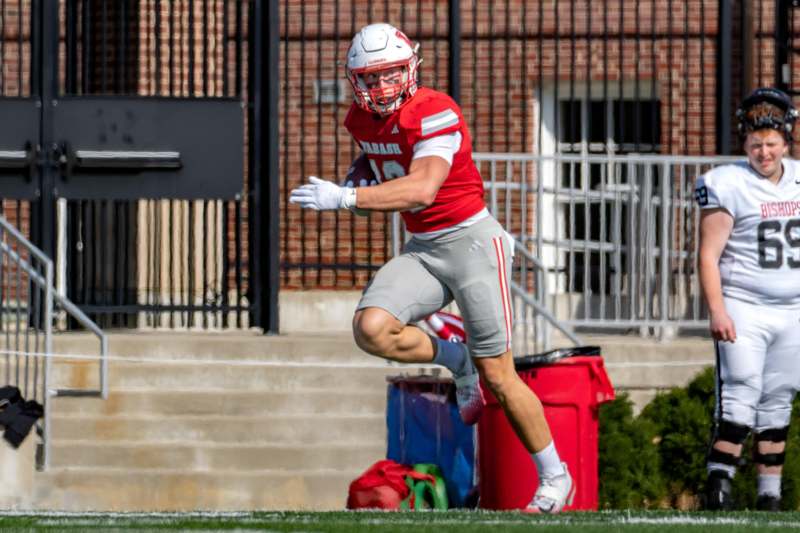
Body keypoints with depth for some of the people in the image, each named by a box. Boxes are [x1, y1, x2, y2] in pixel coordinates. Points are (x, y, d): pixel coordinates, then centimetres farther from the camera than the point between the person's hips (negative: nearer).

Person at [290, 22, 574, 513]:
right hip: (422, 250, 6)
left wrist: (346, 198, -38)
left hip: (471, 240, -6)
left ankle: (556, 480, 15)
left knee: (498, 377, -3)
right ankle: (457, 361, 8)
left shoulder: (436, 113, -20)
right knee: (371, 329, -21)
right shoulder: (362, 120, 4)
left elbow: (421, 189, -33)